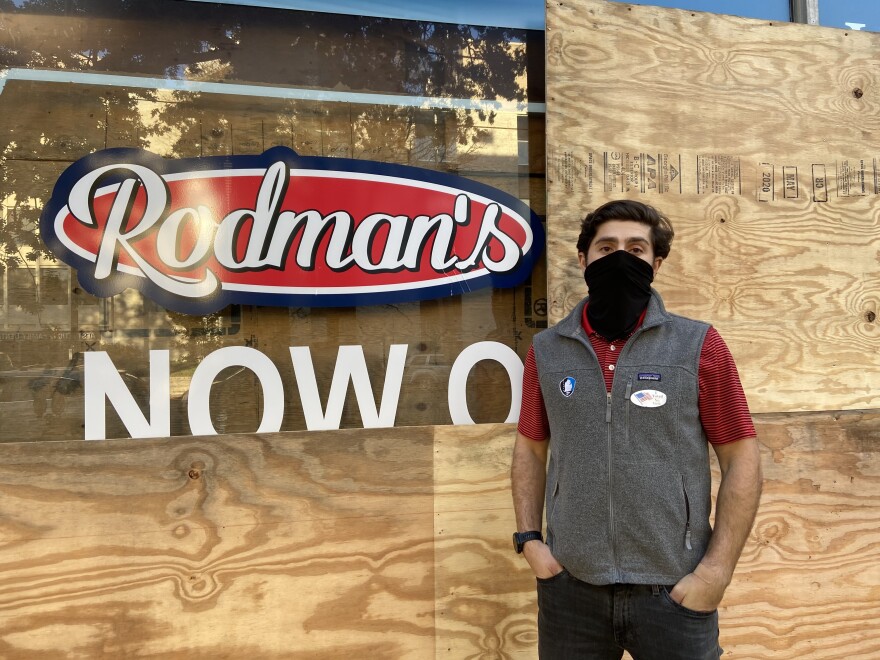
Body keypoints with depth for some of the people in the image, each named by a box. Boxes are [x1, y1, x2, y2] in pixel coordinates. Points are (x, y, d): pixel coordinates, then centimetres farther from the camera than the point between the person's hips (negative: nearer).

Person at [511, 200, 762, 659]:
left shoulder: (699, 346, -4)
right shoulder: (547, 350, 2)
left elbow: (742, 460, -3)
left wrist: (716, 571, -8)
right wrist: (528, 539, 1)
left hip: (673, 591, -2)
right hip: (570, 588, 2)